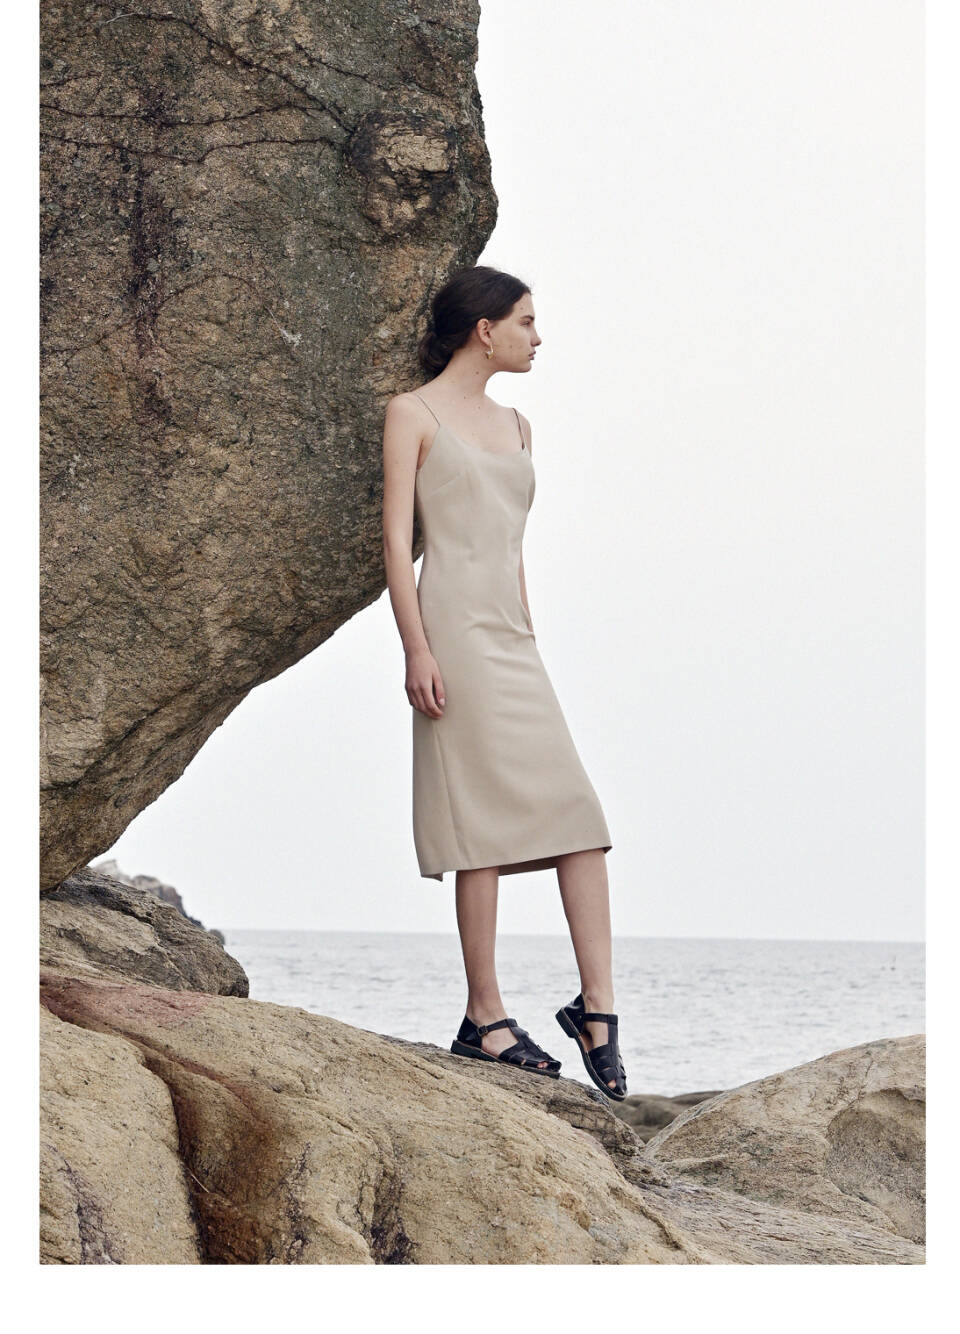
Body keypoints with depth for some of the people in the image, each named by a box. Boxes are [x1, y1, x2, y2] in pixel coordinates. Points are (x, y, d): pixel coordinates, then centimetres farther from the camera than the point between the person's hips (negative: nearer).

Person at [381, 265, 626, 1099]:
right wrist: (416, 648, -14)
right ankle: (486, 1017, -5)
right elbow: (396, 536, -4)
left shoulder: (515, 426, 22)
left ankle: (596, 1004, -4)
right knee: (486, 819, -9)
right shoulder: (414, 414, 2)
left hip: (514, 636, 7)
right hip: (456, 628, -7)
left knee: (578, 813, -4)